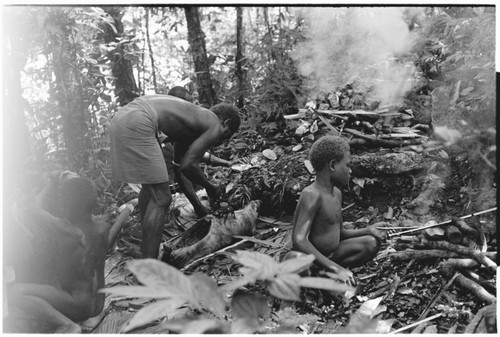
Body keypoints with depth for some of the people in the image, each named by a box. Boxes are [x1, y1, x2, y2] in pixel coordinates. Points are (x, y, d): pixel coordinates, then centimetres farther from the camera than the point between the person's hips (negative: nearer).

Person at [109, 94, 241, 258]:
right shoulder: (215, 126, 3)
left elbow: (180, 170, 31)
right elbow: (188, 166, -8)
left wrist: (199, 206, 36)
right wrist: (209, 187, 11)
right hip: (137, 125, -10)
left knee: (149, 187, 26)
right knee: (161, 199, -4)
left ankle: (145, 252, 40)